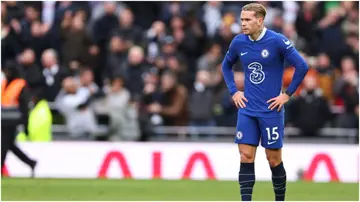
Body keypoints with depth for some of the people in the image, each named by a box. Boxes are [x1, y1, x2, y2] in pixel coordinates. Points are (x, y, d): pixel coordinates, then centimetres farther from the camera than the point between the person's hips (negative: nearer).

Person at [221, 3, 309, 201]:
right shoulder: (238, 42, 1)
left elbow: (302, 67, -11)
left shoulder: (277, 41, -13)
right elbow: (226, 66, 21)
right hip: (247, 109, 4)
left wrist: (287, 94, -10)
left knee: (273, 158, 4)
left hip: (271, 110, -3)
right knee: (246, 157, -4)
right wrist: (234, 91, 10)